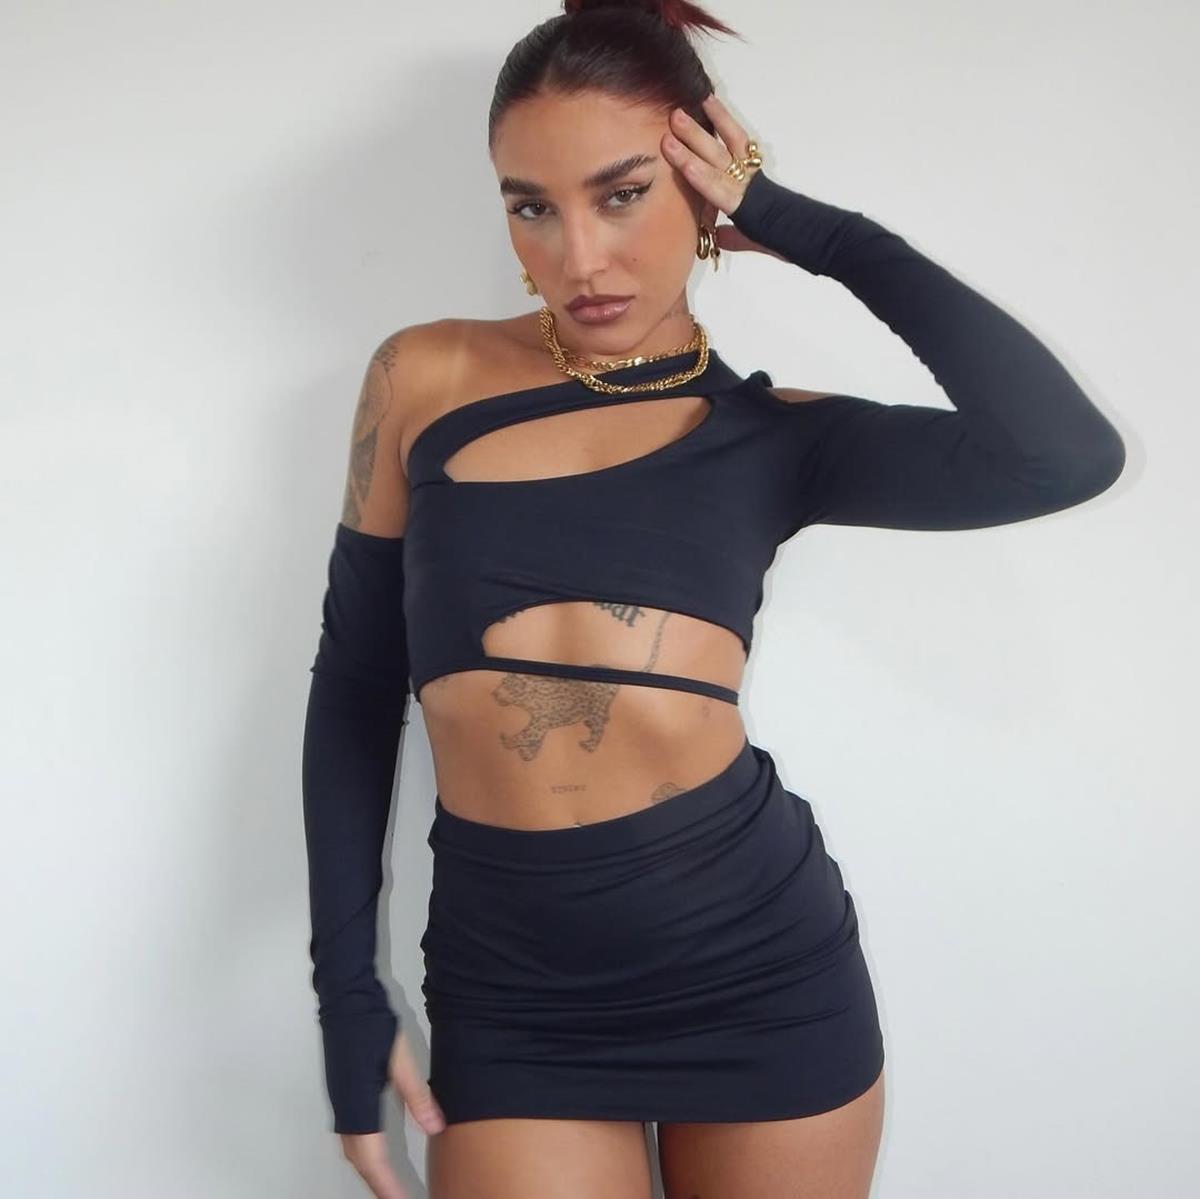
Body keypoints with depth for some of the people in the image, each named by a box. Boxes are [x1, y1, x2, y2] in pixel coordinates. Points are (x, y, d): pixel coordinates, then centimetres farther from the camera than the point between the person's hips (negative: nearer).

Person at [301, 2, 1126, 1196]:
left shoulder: (767, 434, 1)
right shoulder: (424, 378, 2)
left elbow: (1066, 455, -16)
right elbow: (354, 687, 6)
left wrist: (817, 231, -9)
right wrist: (346, 986, 3)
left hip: (763, 961, 1)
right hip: (511, 995, 0)